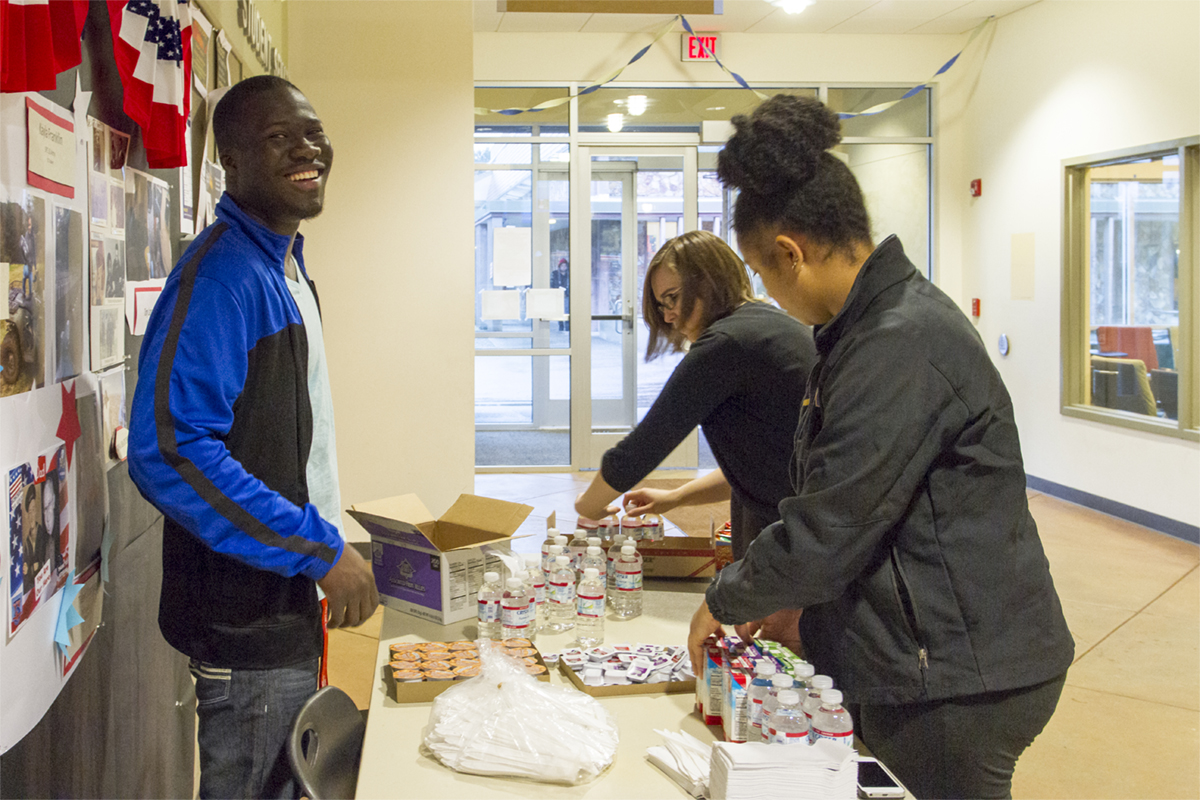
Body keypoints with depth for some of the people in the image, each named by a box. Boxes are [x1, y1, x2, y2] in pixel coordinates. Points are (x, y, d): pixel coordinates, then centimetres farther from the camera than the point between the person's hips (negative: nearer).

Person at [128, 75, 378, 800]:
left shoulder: (285, 266, 12)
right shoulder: (222, 274, -20)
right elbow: (168, 449, -30)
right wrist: (323, 550, -25)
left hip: (292, 601, 9)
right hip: (248, 622, -9)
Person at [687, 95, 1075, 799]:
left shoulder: (902, 344, -23)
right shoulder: (877, 322, 10)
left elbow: (828, 530, -21)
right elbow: (844, 505, 17)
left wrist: (726, 599, -6)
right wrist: (772, 597, 12)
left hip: (957, 680, -9)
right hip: (933, 659, 9)